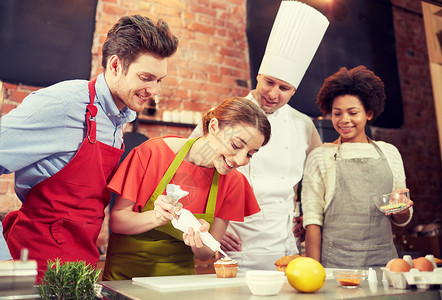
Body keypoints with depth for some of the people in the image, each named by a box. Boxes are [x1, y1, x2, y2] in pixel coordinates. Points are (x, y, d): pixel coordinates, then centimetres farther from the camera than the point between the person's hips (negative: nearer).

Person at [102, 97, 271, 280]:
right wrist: (156, 217, -26)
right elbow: (116, 220, -9)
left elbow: (206, 254, 0)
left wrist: (198, 240, -21)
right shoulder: (154, 152, -12)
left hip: (179, 273, 3)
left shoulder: (232, 182, -5)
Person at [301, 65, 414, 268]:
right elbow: (313, 221, -2)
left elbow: (402, 221, 15)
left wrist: (402, 208, -6)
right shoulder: (320, 157, 1)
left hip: (383, 257, 3)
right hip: (335, 262, -2)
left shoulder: (389, 153, 10)